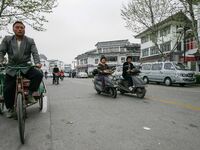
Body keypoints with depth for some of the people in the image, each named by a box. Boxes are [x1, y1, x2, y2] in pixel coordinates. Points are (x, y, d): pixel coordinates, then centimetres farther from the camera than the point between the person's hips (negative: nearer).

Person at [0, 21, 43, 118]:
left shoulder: (30, 41, 4)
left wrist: (37, 63, -24)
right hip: (11, 69, 1)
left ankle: (30, 94, -5)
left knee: (39, 75, -28)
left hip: (26, 67, -1)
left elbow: (35, 53, -6)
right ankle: (10, 108, 23)